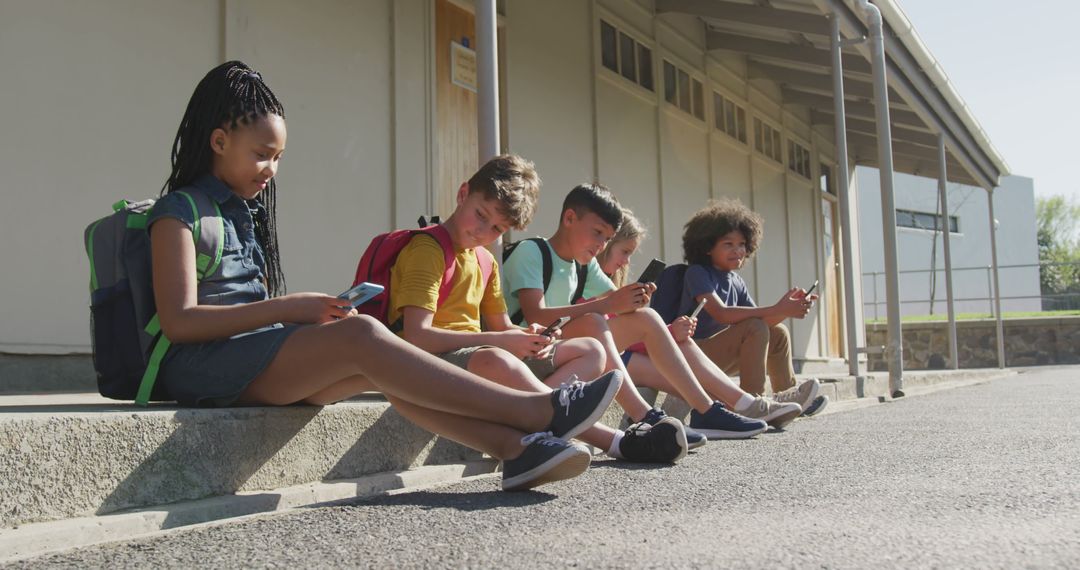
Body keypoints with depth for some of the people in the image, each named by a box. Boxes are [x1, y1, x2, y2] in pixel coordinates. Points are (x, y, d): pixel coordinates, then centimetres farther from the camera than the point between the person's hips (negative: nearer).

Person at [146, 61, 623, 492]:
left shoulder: (243, 213, 22)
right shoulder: (178, 212, -2)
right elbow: (179, 321, -14)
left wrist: (304, 316, -5)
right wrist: (287, 308, -18)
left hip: (259, 358, 8)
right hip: (201, 365, -7)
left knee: (377, 369, -20)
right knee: (360, 335, -28)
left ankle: (515, 447, -32)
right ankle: (538, 411, -33)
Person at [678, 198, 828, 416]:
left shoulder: (737, 282, 11)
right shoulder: (697, 272, -14)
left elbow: (762, 319, 5)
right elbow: (721, 314, -29)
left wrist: (786, 309, -16)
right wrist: (777, 310, -33)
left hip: (718, 356, 9)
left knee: (778, 333, 11)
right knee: (754, 328, -25)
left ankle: (787, 394, 13)